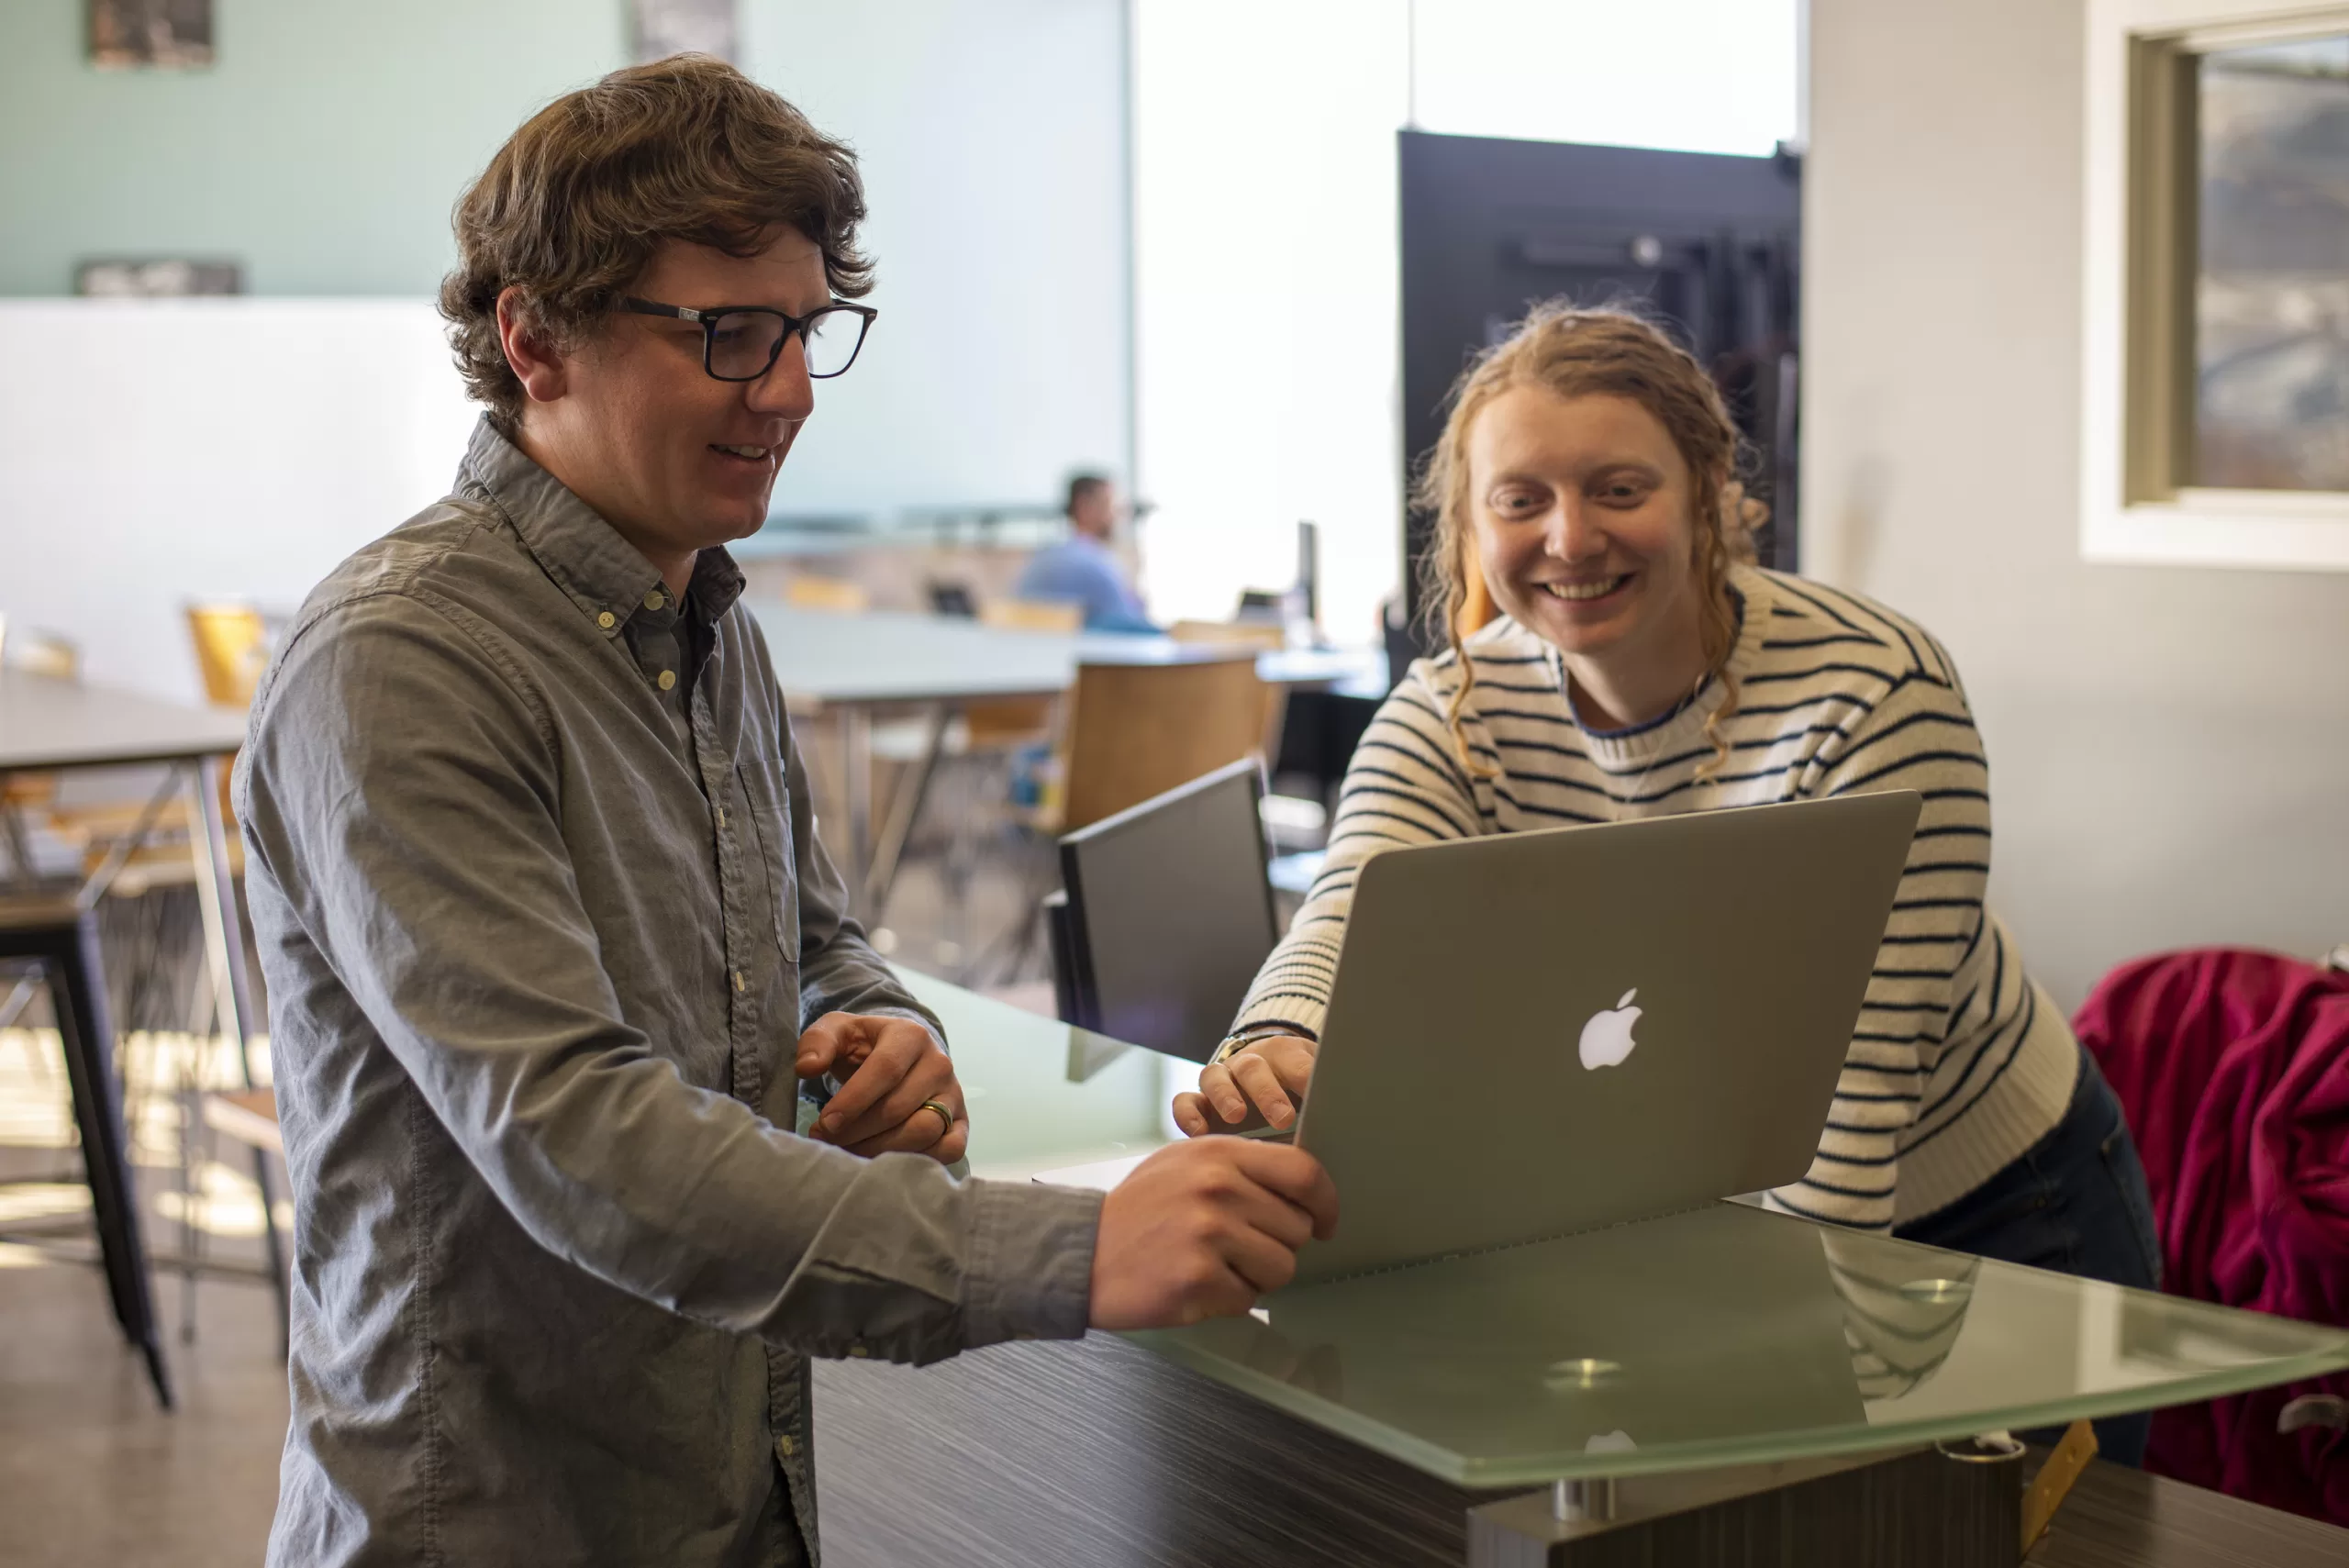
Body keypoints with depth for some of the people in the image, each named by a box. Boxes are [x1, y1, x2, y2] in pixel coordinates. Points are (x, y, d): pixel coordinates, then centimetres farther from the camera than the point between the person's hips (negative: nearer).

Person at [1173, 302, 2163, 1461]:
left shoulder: (1875, 692, -25)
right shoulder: (1450, 717, -14)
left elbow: (1860, 1068, -28)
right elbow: (1353, 919, -33)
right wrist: (1275, 1055, -55)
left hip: (1997, 1222, -2)